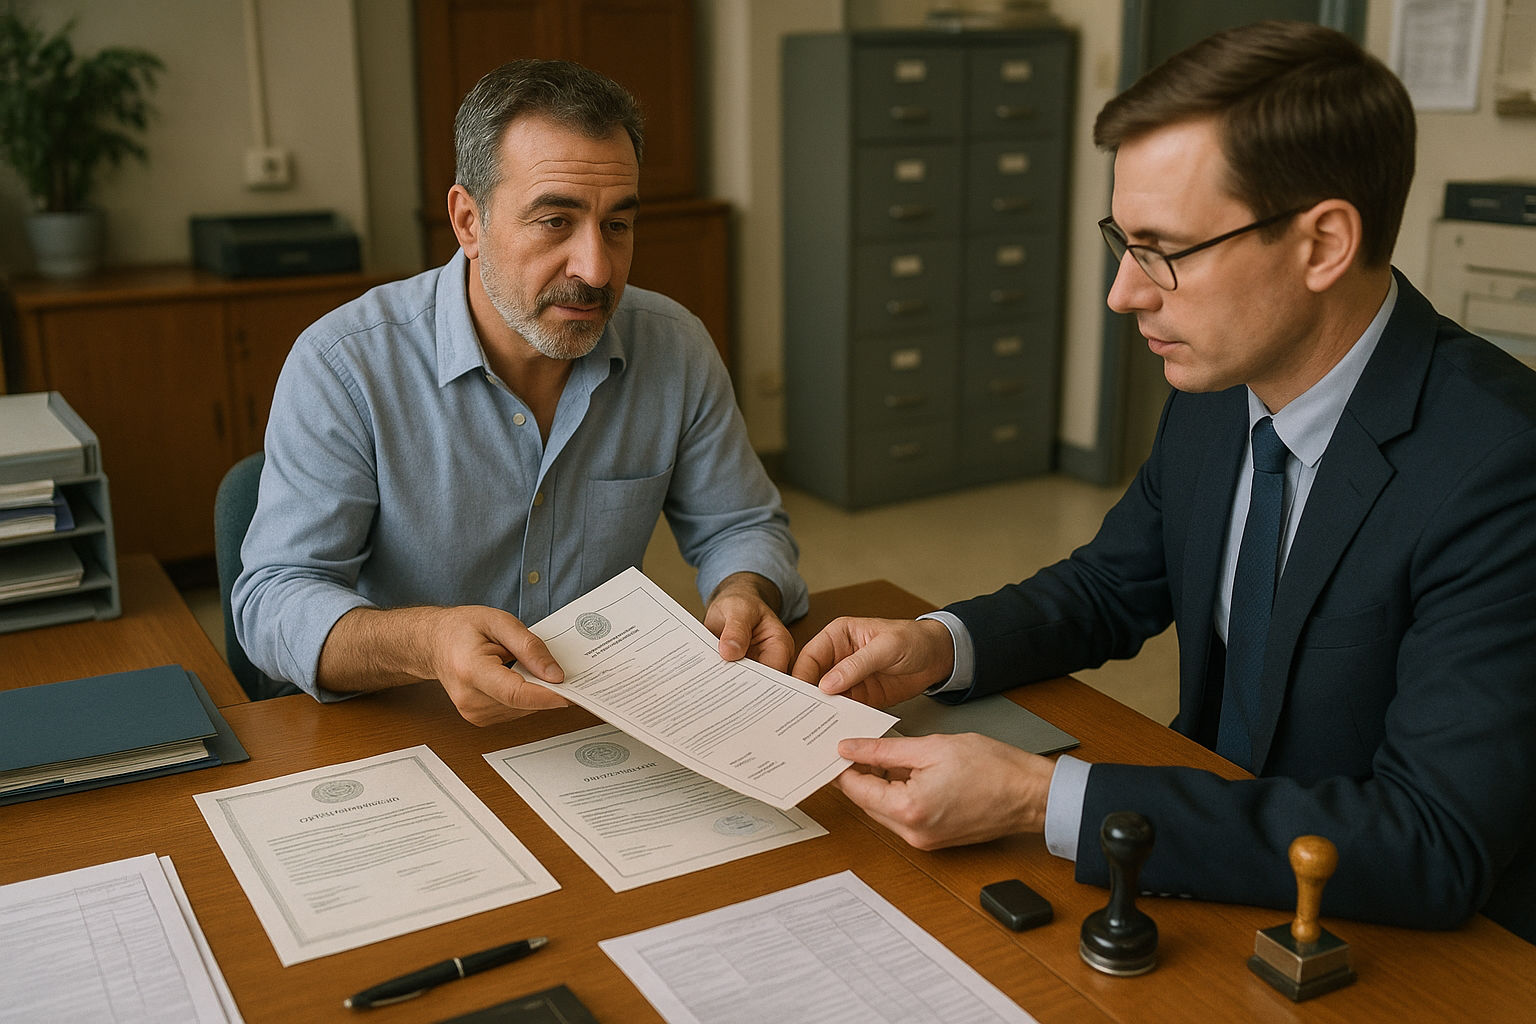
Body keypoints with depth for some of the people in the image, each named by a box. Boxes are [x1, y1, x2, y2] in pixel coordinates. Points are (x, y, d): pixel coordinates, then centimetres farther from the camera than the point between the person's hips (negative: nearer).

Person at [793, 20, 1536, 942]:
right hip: (1222, 871, 6)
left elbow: (1436, 848, -30)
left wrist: (1041, 799, -32)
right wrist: (941, 646, -9)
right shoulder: (1216, 391, -3)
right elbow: (1111, 589, 11)